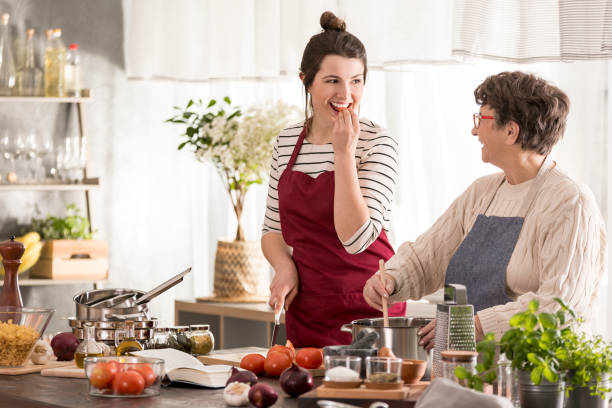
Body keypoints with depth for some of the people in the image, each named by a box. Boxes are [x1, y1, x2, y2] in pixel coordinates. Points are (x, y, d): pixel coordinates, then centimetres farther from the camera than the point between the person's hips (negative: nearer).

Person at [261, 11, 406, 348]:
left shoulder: (377, 143, -10)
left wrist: (344, 152, -20)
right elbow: (273, 229, 15)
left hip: (365, 310, -4)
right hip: (304, 309, 4)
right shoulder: (287, 142, 5)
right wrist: (284, 265, -5)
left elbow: (356, 238, -20)